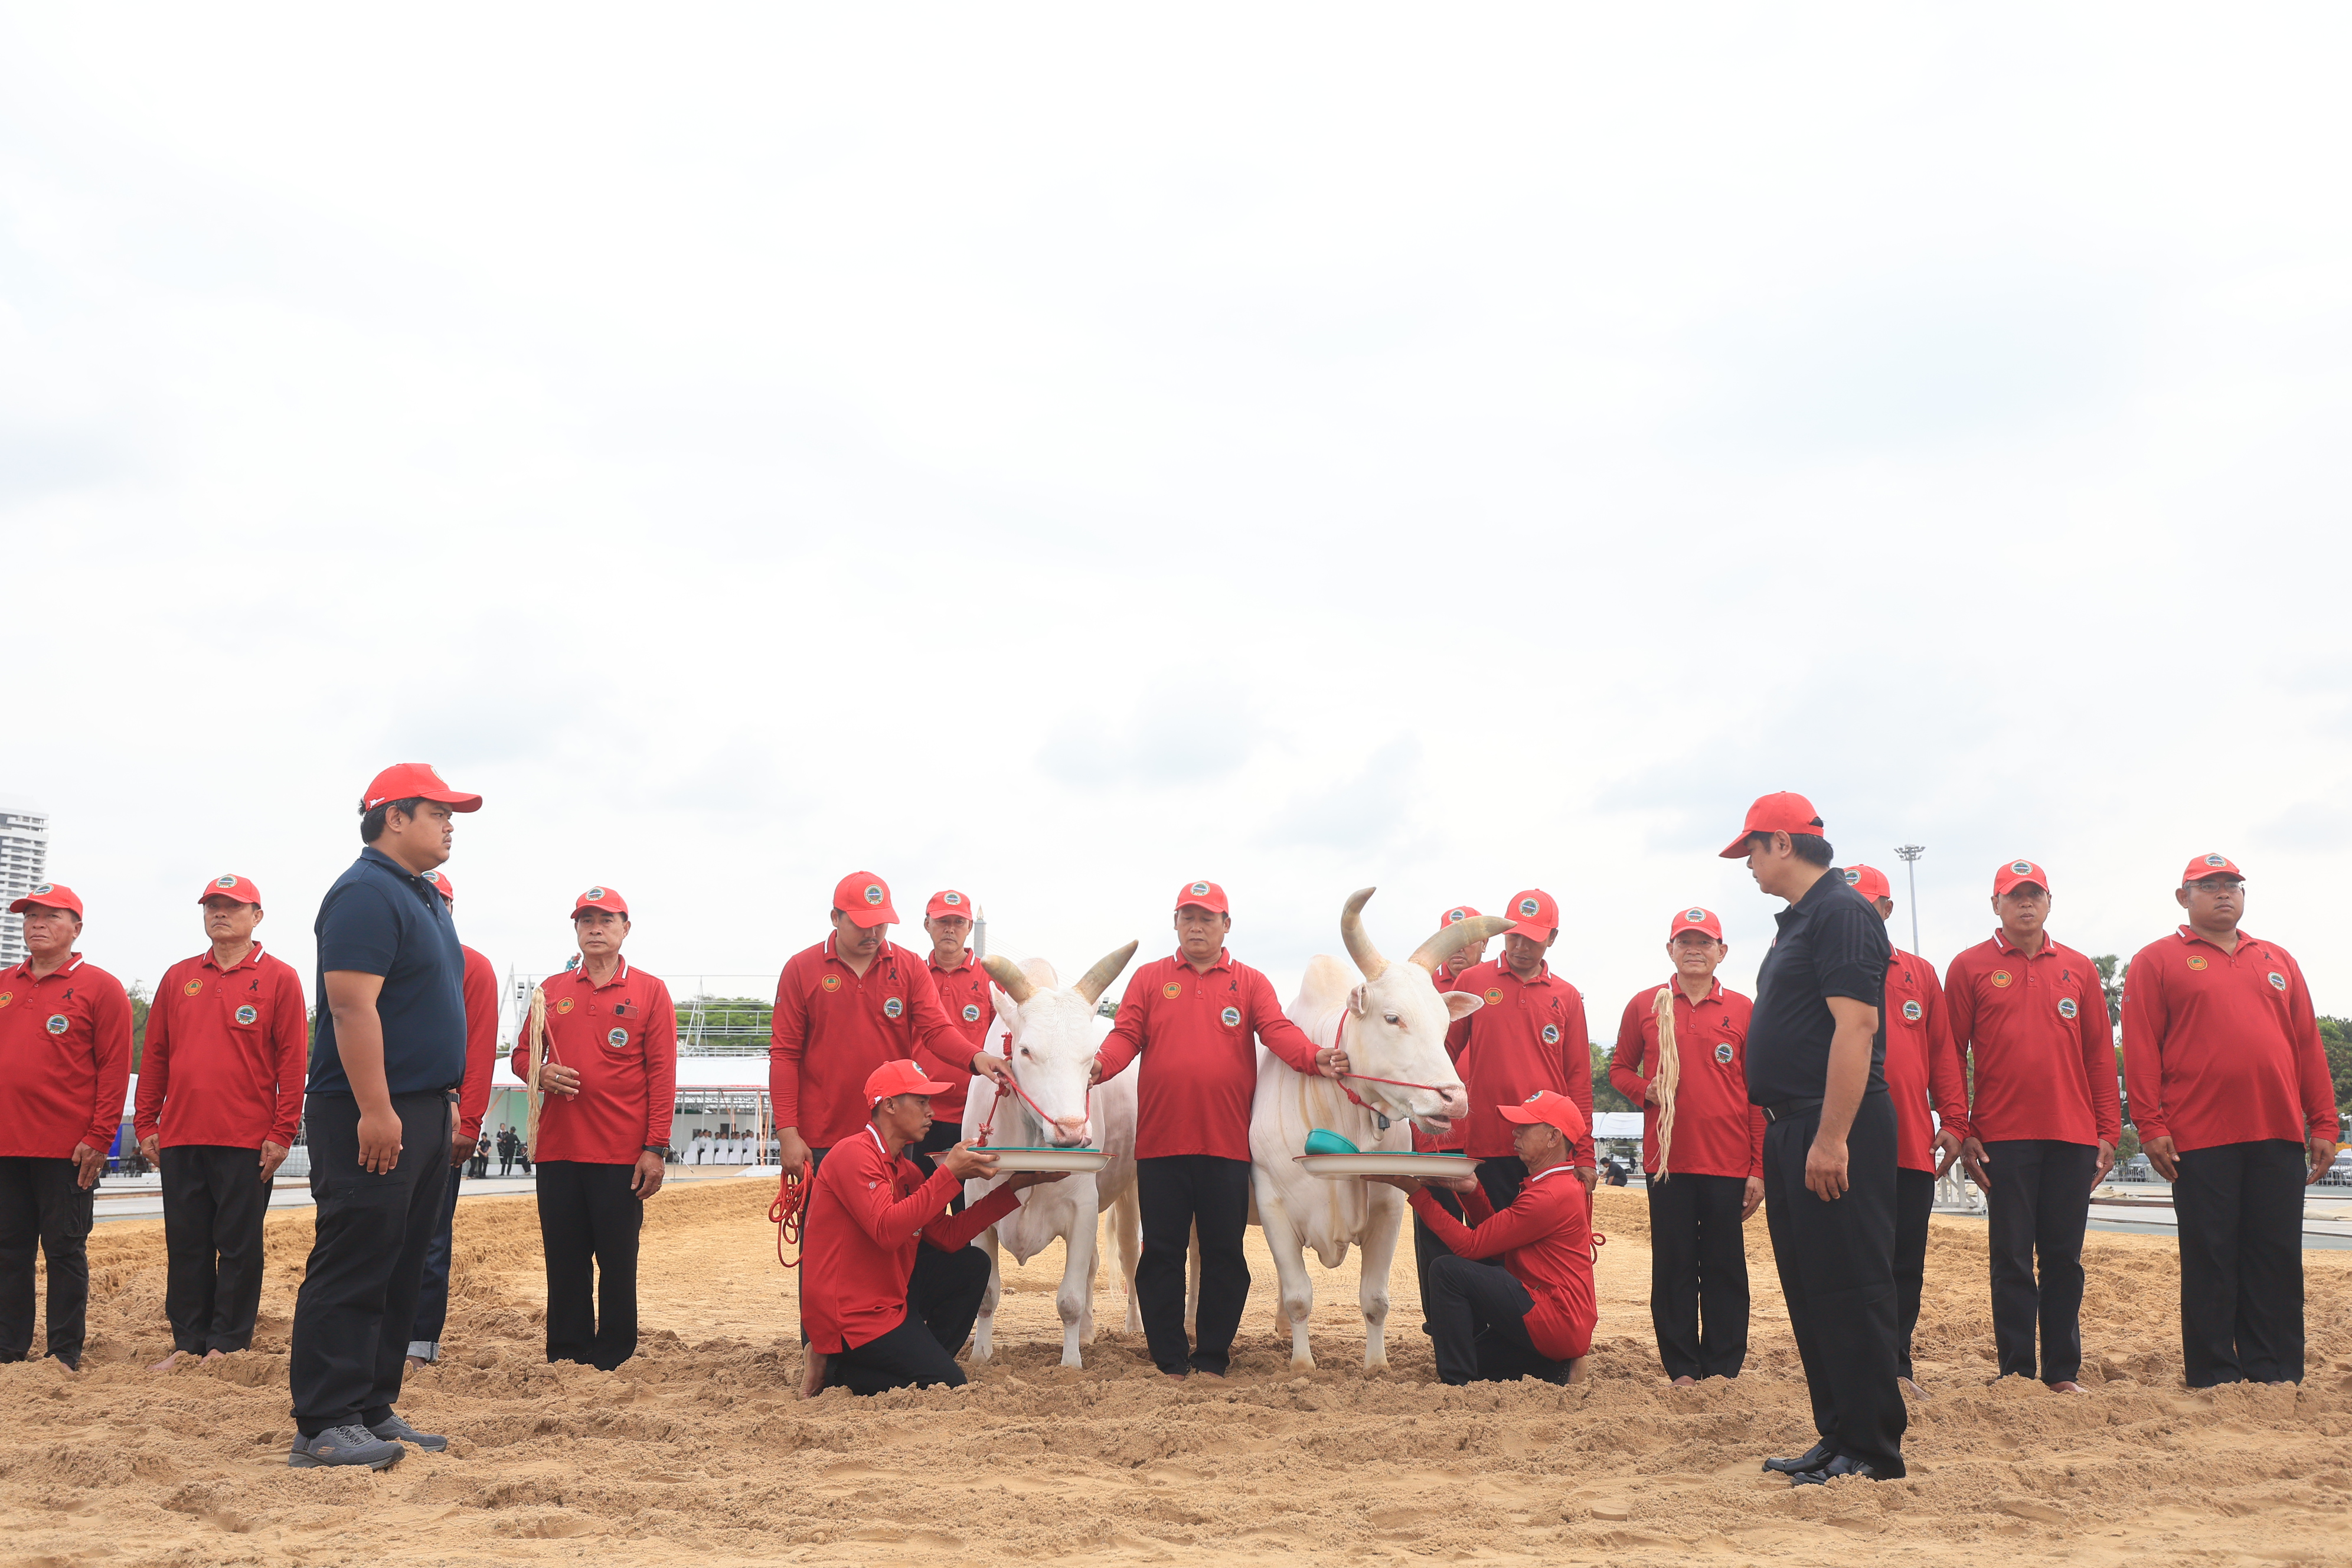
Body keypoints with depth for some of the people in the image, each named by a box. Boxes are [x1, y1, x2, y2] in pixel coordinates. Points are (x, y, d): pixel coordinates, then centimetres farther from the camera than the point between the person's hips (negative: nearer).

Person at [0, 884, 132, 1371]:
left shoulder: (100, 988, -1)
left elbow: (114, 1069, -5)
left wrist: (99, 1138, -12)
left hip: (68, 1148, -5)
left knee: (64, 1249, 2)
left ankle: (66, 1353, 8)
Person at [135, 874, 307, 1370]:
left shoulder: (279, 978, 0)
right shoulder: (178, 977, 13)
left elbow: (293, 1059, -4)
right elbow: (154, 1054, 13)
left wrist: (282, 1132, -10)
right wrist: (146, 1124, 7)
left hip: (246, 1141, -4)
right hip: (179, 1138, 4)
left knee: (238, 1246, 1)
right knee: (186, 1245, 8)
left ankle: (228, 1343, 7)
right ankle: (188, 1342, 15)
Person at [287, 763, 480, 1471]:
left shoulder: (426, 899, 19)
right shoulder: (367, 894, -13)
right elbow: (352, 1006, -21)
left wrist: (447, 1095, 21)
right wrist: (376, 1110, -25)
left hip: (424, 1114, 10)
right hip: (372, 1118, -10)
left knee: (401, 1273, 12)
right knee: (353, 1268, -8)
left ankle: (373, 1410, 19)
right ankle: (324, 1426, -4)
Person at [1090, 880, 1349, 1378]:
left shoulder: (1250, 984, 11)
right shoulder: (1149, 979, 12)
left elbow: (1278, 1030, -4)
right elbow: (1125, 1034, 1)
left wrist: (1315, 1058, -24)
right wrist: (1101, 1064, -21)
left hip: (1227, 1145, 0)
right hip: (1160, 1143, 0)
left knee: (1225, 1254, 4)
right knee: (1162, 1253, 3)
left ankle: (1213, 1360, 14)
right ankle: (1170, 1362, 12)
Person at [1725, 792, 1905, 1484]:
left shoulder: (1842, 914, -12)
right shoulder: (1799, 920, 19)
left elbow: (1854, 1025, -21)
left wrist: (1831, 1138, -25)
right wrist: (1787, 1137, 18)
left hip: (1835, 1132, -11)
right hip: (1793, 1128, 11)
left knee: (1850, 1290, -6)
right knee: (1810, 1289, 13)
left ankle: (1871, 1451, 0)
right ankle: (1838, 1436, 20)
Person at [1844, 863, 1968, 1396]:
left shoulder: (1921, 975, 14)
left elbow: (1944, 1053, 11)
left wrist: (1953, 1121, 3)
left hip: (1912, 1145, 2)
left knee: (1907, 1264, 6)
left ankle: (1897, 1365, 15)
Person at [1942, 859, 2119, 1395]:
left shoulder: (2079, 969, 12)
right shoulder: (1970, 967, 4)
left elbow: (2100, 1056, 11)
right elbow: (1952, 1055, 2)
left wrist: (2107, 1132, 4)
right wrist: (1962, 1132, -5)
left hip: (2073, 1137, 3)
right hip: (2003, 1135, -2)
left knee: (2064, 1258, 6)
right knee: (2012, 1259, 0)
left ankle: (2063, 1372, 12)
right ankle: (2016, 1371, 6)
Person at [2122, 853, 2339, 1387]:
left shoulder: (2278, 961, 18)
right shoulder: (2157, 962, 4)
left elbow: (2308, 1046, 15)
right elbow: (2140, 1049, -3)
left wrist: (2322, 1123, 7)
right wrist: (2151, 1126, -11)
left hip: (2278, 1136, 4)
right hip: (2199, 1141, -4)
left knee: (2278, 1261, 4)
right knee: (2210, 1262, -1)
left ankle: (2277, 1378, 11)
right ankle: (2215, 1379, 5)